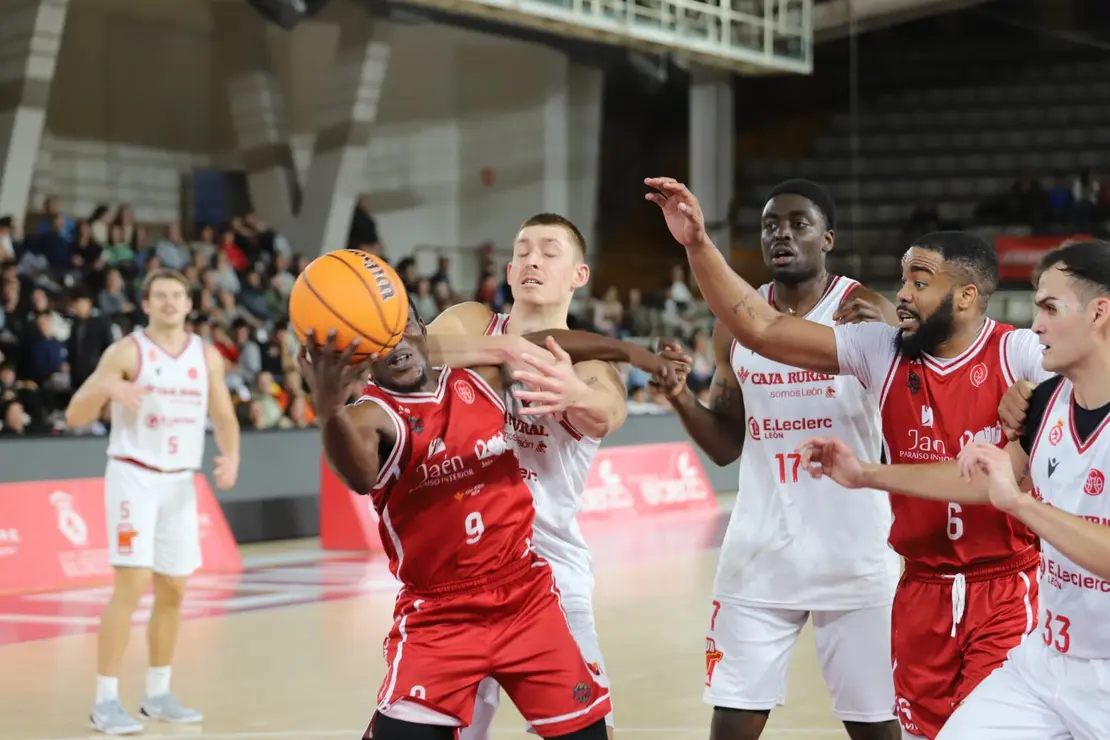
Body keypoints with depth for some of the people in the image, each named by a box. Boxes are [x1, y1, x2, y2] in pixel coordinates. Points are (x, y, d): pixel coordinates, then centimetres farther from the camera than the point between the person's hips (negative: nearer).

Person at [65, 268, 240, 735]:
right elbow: (75, 416, -11)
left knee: (173, 590, 9)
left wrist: (231, 457, -8)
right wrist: (107, 388, -31)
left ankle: (158, 694, 22)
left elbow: (224, 418, 12)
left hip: (181, 482, 6)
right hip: (133, 476, -5)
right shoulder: (126, 352, -8)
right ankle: (105, 701, -9)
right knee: (132, 585, -14)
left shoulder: (207, 357, 6)